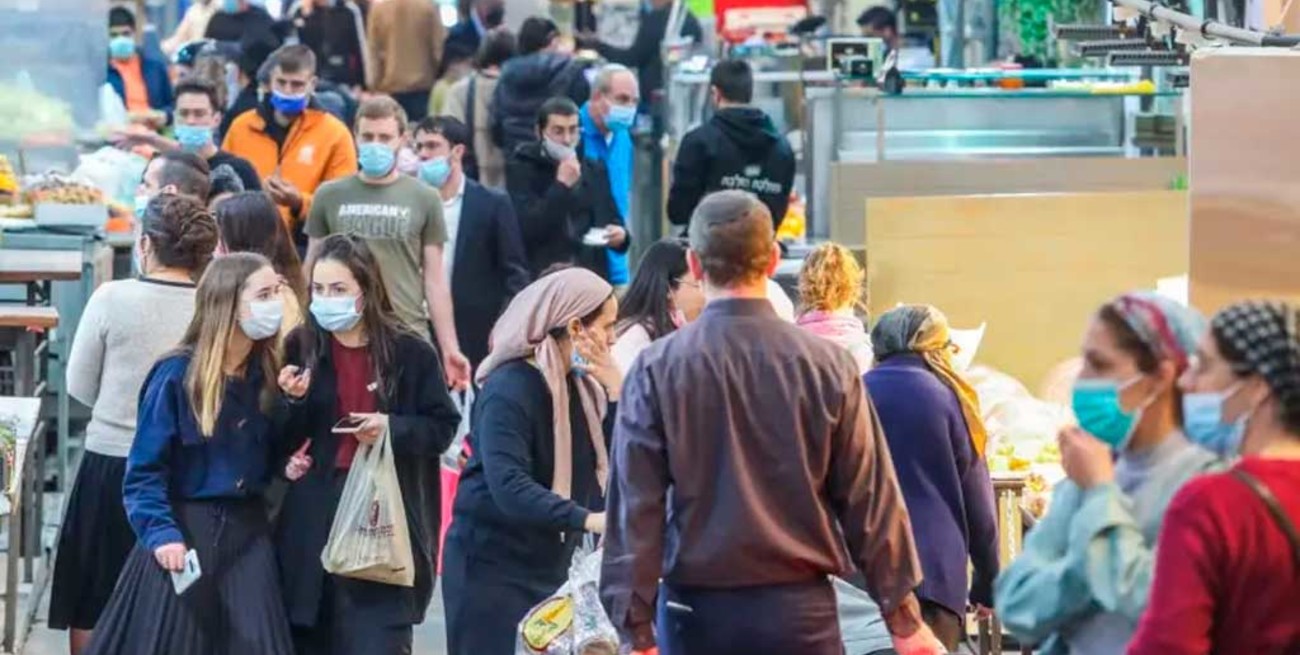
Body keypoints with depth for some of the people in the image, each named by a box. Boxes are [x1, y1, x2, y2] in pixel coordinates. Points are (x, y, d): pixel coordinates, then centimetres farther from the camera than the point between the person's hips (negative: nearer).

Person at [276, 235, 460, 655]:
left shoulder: (409, 352, -3)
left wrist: (393, 428, -15)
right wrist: (294, 401, -15)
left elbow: (444, 426, 2)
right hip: (313, 518, 3)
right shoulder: (301, 347, 3)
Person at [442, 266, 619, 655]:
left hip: (551, 564, 8)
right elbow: (509, 486, -31)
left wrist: (614, 389, -9)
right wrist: (586, 519, -43)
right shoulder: (509, 389, -18)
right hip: (492, 564, -8)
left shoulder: (578, 385, 8)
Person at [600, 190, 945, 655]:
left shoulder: (656, 371, -4)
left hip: (697, 613, 0)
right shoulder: (827, 366, -3)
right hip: (800, 609, 0)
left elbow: (635, 508, -5)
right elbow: (870, 499, 0)